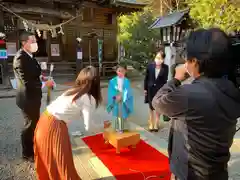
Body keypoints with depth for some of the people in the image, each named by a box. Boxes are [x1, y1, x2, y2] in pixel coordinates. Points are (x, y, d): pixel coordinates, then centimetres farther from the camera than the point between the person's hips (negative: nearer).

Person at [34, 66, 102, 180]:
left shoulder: (73, 90, 10)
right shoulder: (89, 99, -11)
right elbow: (89, 127, -7)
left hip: (45, 120, 8)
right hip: (55, 126, -8)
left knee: (47, 159, 27)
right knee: (62, 161, 11)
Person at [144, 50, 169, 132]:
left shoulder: (165, 67, -12)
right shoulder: (150, 66, -10)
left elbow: (165, 79, -6)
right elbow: (146, 78, -2)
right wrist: (145, 89, 0)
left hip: (160, 90, -1)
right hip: (151, 89, 1)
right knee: (151, 107, 14)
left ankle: (156, 124, 31)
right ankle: (151, 124, 31)